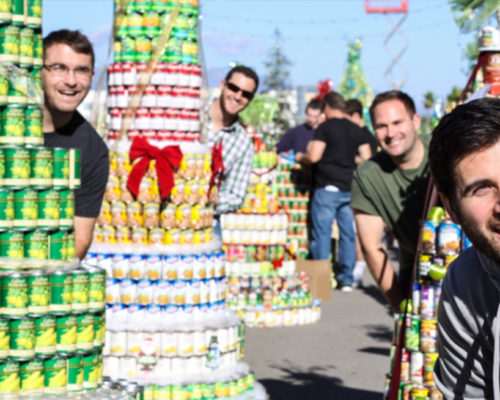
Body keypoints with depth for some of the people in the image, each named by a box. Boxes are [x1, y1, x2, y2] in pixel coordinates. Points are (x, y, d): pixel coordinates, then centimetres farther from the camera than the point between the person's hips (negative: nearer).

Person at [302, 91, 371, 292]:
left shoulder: (325, 128, -8)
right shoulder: (356, 130, 9)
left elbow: (314, 156, -16)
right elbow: (367, 158, 8)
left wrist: (302, 156, 5)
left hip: (327, 187, -5)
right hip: (349, 189, 5)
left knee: (322, 235, -1)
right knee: (348, 233, 8)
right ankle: (346, 280, 9)